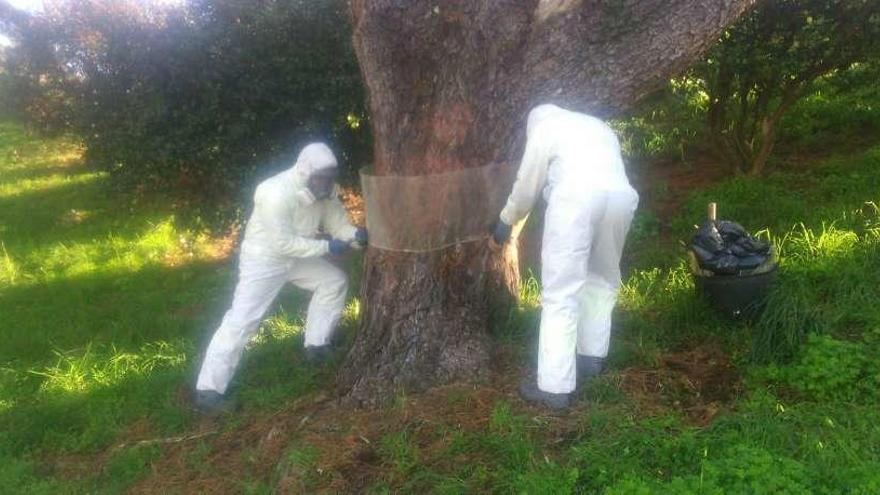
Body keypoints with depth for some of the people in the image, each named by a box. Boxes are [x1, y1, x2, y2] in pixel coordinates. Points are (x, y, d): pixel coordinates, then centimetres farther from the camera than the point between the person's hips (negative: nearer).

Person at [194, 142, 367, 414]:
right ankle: (208, 391, -5)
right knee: (241, 321, -11)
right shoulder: (277, 194, -33)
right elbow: (283, 243, -31)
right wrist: (327, 246, -30)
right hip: (264, 258, -8)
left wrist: (355, 234, -25)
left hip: (297, 256, 8)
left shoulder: (326, 189, -9)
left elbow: (338, 223, -3)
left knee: (334, 280, 10)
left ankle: (317, 345, 25)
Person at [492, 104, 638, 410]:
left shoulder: (543, 127, 20)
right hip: (621, 195, 6)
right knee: (602, 280, 23)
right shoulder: (600, 126, 37)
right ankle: (591, 357, 26)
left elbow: (527, 185, 20)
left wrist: (506, 221, 34)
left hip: (577, 195, -5)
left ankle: (555, 387, -5)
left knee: (561, 291, -5)